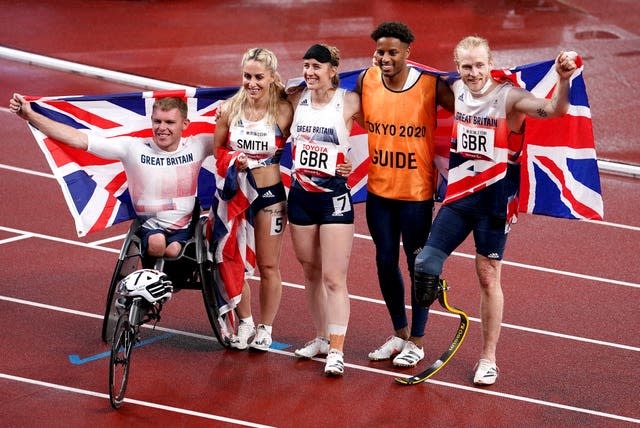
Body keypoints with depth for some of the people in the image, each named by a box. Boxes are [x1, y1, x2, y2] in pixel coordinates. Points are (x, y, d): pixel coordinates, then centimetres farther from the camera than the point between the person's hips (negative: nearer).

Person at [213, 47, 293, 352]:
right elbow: (217, 149, 7)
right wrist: (232, 162, -13)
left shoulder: (283, 112, -12)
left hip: (270, 194, -2)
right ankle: (244, 323, 28)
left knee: (268, 267, 8)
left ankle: (265, 329, 24)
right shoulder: (230, 109, -6)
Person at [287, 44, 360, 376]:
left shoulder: (349, 102, -9)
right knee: (311, 272, 14)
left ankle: (336, 351, -7)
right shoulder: (297, 100, 4)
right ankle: (321, 338, 28)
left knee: (334, 277, -7)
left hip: (334, 197, -5)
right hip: (300, 196, 5)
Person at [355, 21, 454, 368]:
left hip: (416, 192, -4)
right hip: (379, 189, 4)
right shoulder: (367, 80, -3)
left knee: (418, 264, 6)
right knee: (386, 261, 13)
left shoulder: (431, 85, -15)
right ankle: (398, 333, 30)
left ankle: (416, 341, 19)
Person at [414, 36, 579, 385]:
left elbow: (555, 110, -30)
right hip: (458, 195, 4)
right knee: (424, 264, -2)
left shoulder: (509, 97, -16)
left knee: (488, 278, 5)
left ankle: (488, 359, 18)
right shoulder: (456, 92, 1)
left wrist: (563, 80, -49)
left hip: (494, 199, -4)